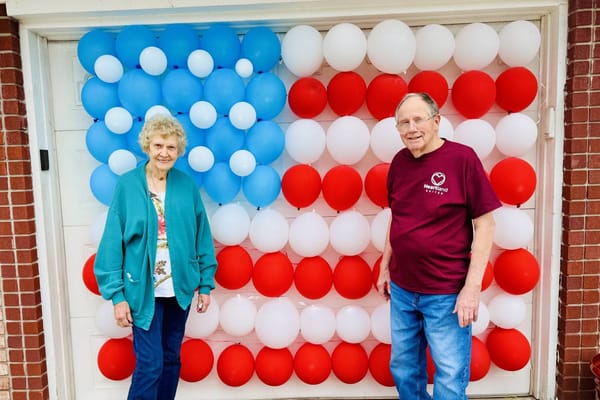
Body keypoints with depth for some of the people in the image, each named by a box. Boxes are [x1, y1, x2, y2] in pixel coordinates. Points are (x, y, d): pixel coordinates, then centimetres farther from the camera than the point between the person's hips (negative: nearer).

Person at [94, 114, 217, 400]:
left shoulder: (187, 185, -2)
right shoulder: (127, 184, -8)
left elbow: (202, 237, 3)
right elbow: (113, 241, -7)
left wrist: (206, 284, 3)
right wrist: (117, 294, -10)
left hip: (180, 288, 3)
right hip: (143, 289, -3)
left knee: (171, 357, 17)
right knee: (150, 363, -1)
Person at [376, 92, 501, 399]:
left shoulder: (462, 158, -12)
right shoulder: (399, 162, 3)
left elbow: (485, 224, -11)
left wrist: (472, 286, -15)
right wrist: (385, 268, 15)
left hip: (446, 294, -5)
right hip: (401, 289, 5)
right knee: (404, 370, 20)